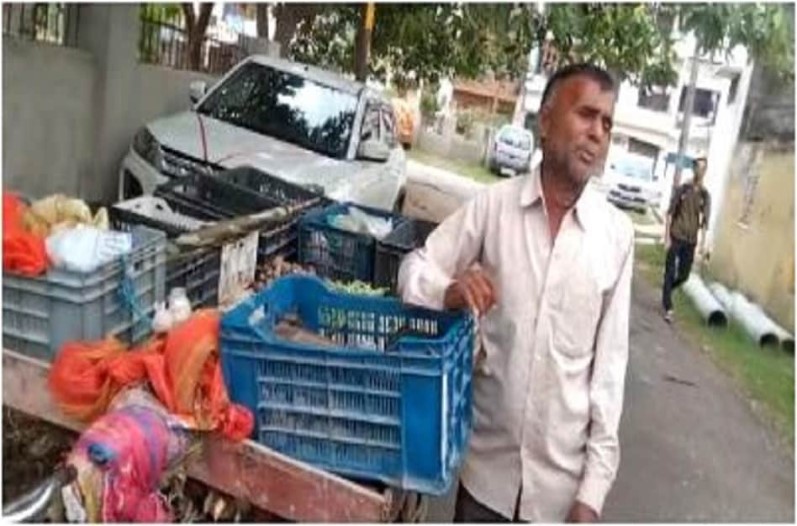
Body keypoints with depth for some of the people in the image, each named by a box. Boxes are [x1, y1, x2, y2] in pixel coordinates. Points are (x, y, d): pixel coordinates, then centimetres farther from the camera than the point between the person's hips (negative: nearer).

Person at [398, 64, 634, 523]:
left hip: (561, 475, 0)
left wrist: (593, 487, -5)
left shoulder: (617, 234, -7)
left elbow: (610, 363, -4)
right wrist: (450, 290, -24)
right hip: (487, 460, 1)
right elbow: (415, 269, 1)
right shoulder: (492, 205, -7)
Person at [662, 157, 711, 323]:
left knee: (684, 275, 7)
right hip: (676, 237, -3)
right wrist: (667, 237, -9)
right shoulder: (682, 189, -3)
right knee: (670, 273, -2)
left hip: (691, 240, 3)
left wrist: (703, 243, 0)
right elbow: (670, 213, -4)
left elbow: (704, 220, 5)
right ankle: (668, 309, 3)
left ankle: (666, 291, 36)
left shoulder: (705, 195, 4)